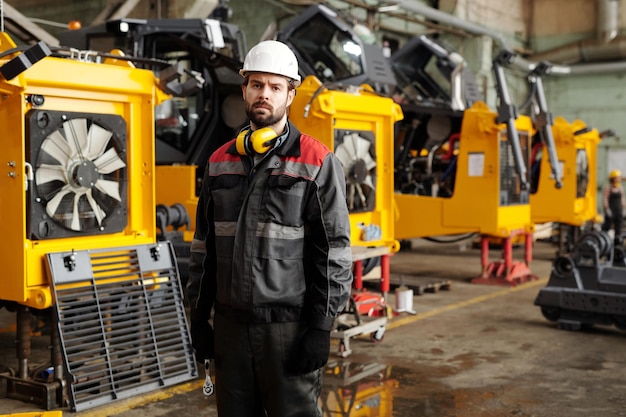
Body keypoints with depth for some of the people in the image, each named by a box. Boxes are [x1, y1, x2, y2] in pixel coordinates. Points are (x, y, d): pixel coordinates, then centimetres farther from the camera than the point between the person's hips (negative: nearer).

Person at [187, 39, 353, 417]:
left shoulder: (317, 163, -7)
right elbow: (205, 244, 13)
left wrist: (321, 328, -12)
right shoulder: (221, 162, 9)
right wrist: (199, 315, 11)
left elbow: (334, 252, -9)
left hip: (289, 325, -4)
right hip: (230, 325, 5)